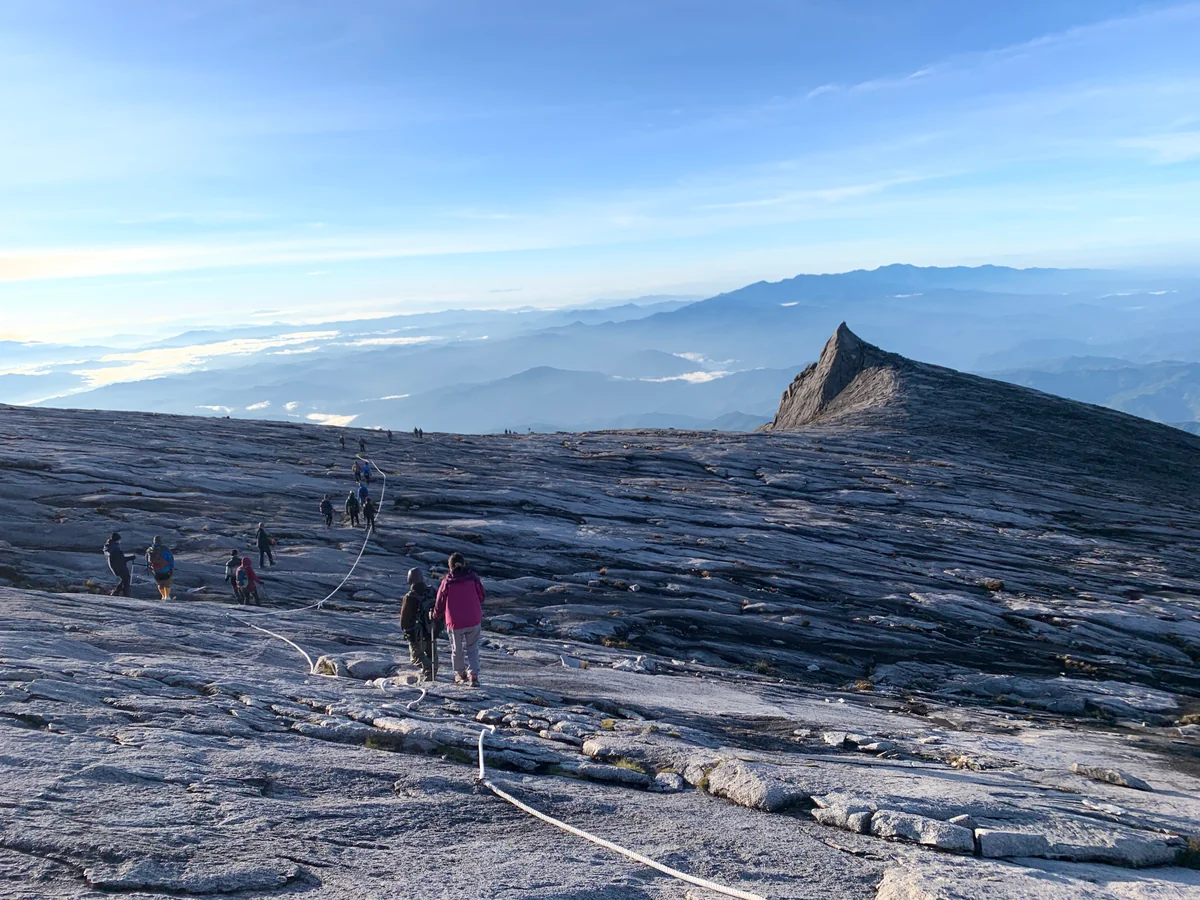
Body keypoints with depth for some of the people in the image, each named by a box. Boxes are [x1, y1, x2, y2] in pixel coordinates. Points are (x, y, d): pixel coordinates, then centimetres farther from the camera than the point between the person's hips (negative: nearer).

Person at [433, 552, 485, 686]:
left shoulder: (447, 582, -10)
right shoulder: (473, 578, -8)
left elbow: (440, 603, -1)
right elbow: (482, 596, 4)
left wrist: (437, 617, 18)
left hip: (455, 623, -1)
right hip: (474, 621, 1)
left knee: (457, 650, 19)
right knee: (472, 649, 14)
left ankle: (460, 674, 34)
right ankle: (473, 676, 0)